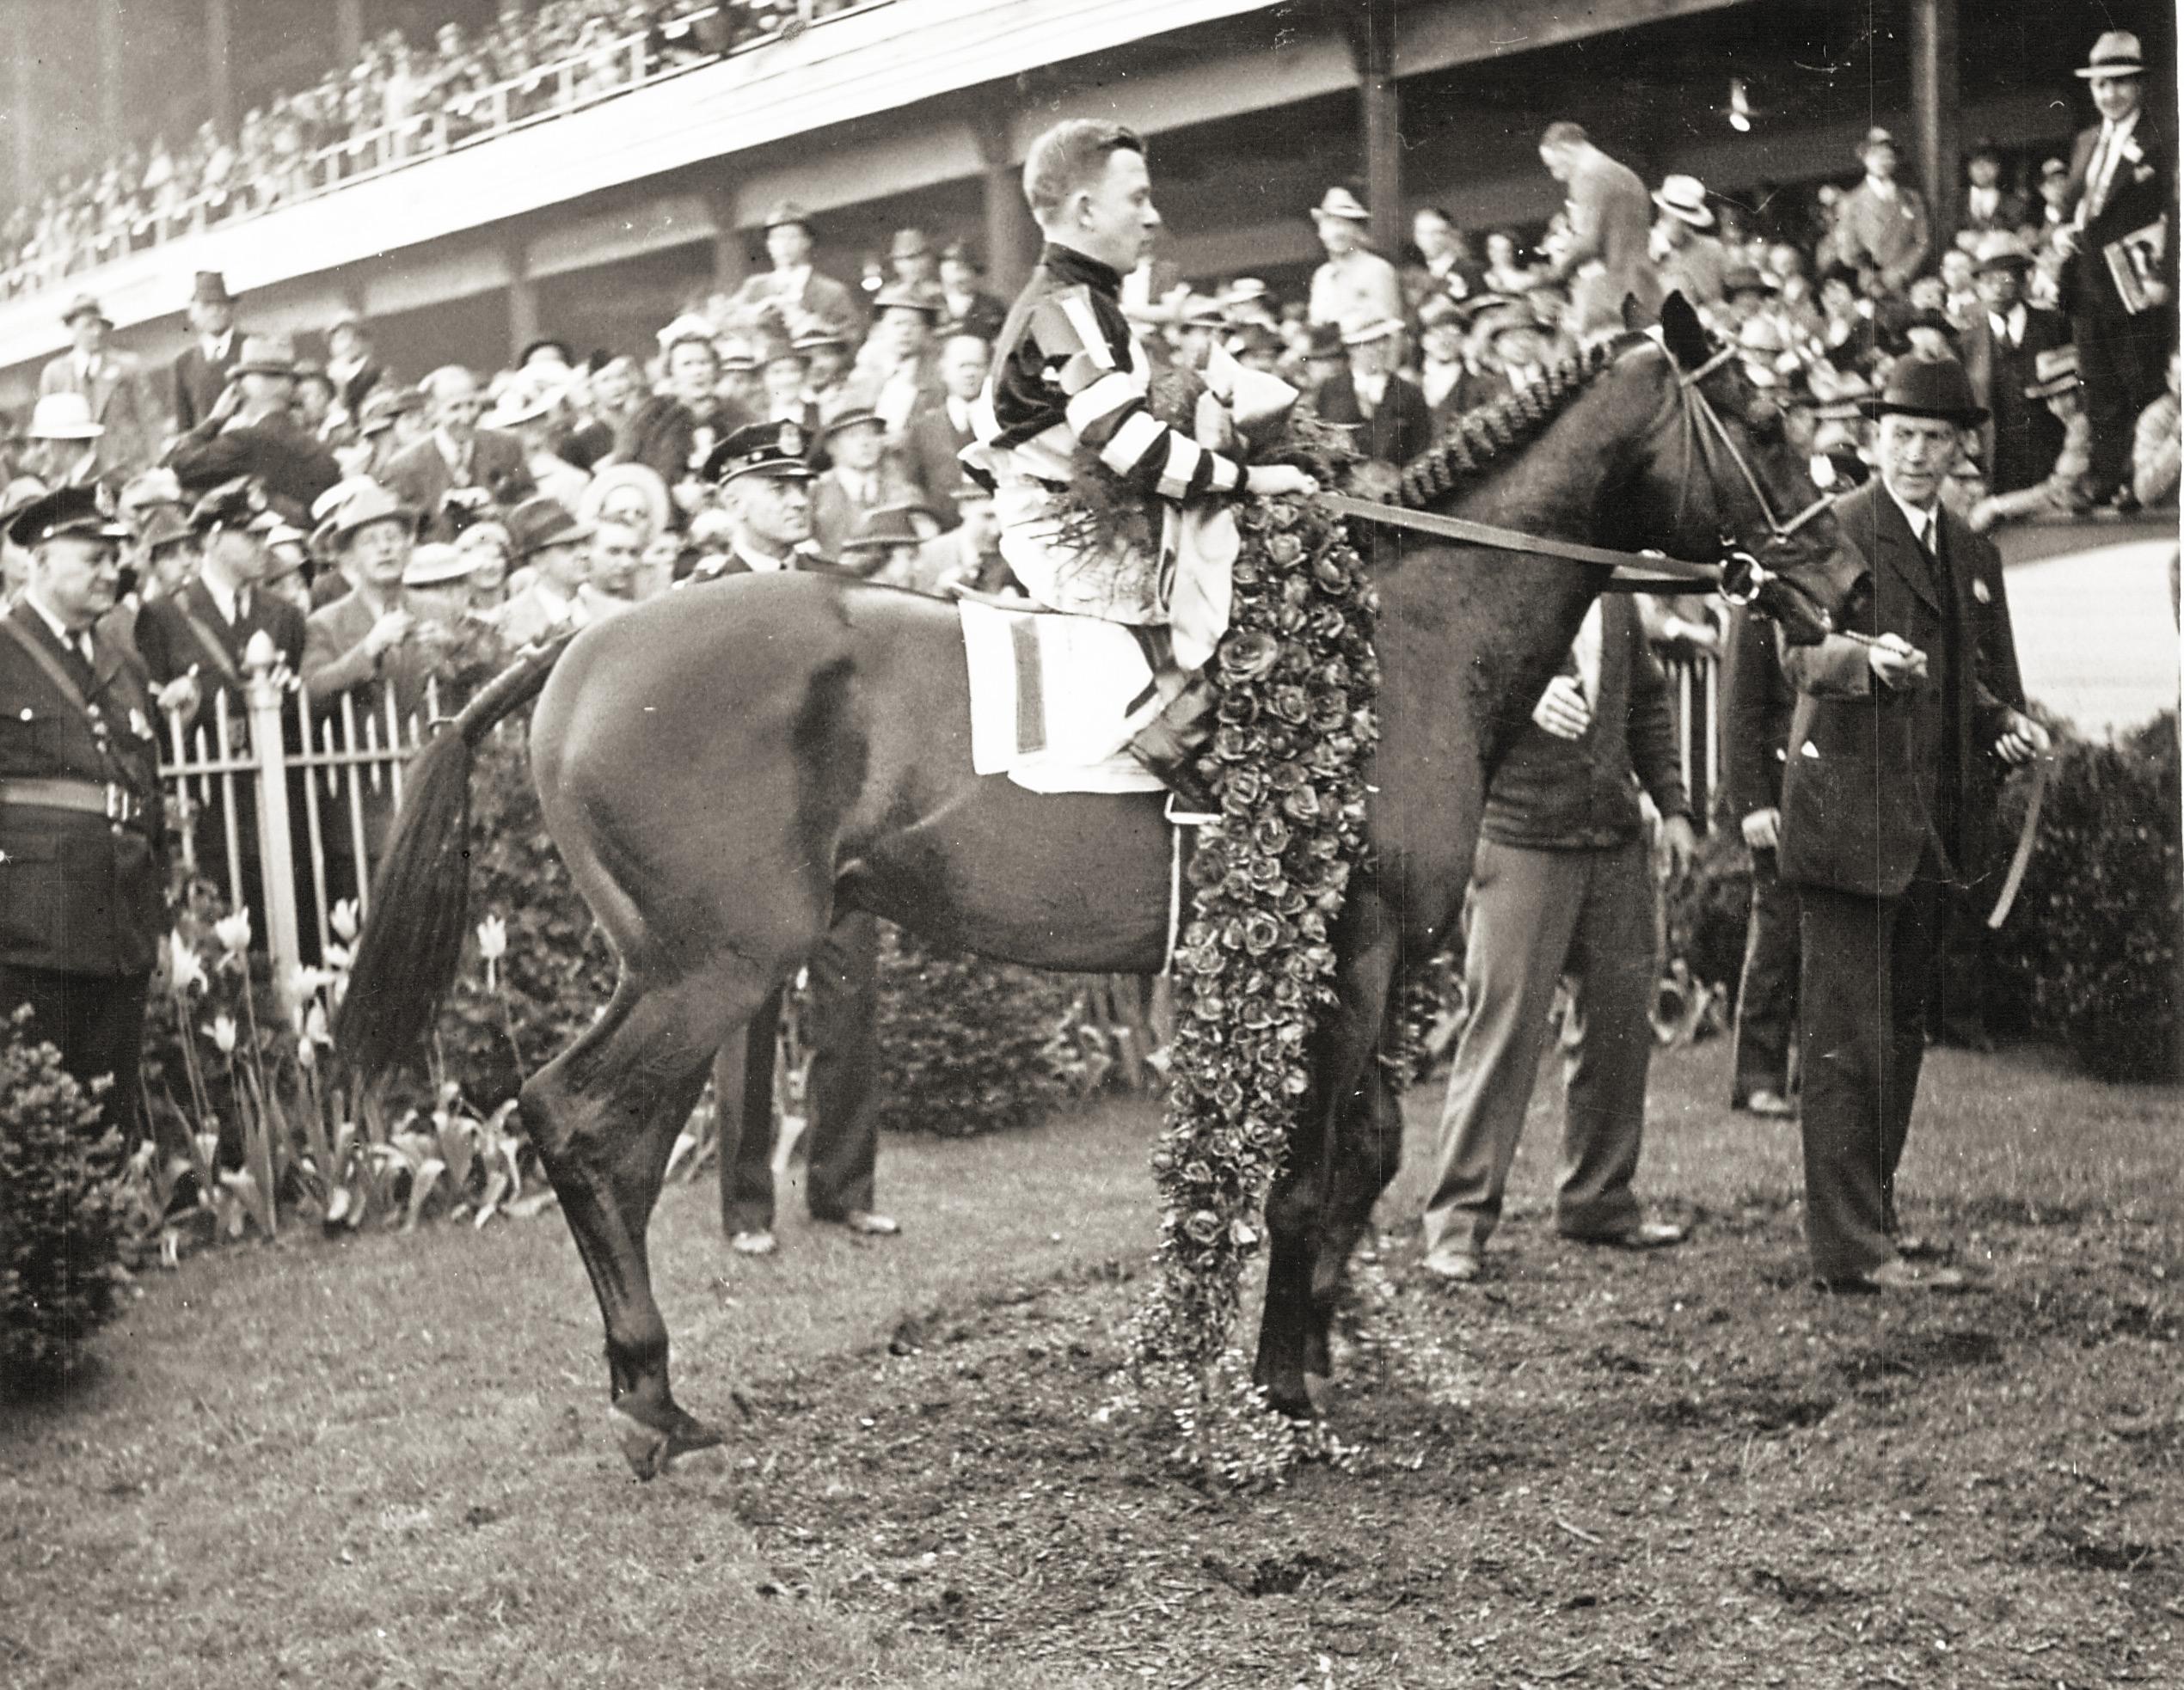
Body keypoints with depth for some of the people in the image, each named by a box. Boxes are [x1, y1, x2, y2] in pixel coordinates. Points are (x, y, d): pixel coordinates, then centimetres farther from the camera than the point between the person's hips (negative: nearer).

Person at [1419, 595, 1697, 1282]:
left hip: (1617, 840, 7)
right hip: (1521, 841, -6)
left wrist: (1671, 804, 17)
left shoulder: (1614, 596, 14)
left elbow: (1647, 700, 22)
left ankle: (1598, 1200, 24)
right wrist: (1527, 693, -34)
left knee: (1619, 1020, 10)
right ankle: (1458, 1220, -1)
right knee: (1503, 1024, -8)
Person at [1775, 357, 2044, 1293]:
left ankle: (1870, 1214, 25)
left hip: (1931, 830, 8)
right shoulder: (1834, 532, -5)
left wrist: (2010, 724, 4)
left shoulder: (1975, 556, 18)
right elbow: (1801, 651, -18)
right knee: (1848, 1040, -7)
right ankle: (1851, 1246, -6)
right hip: (1847, 819, -8)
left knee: (1901, 1032, 15)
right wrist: (1865, 656, -38)